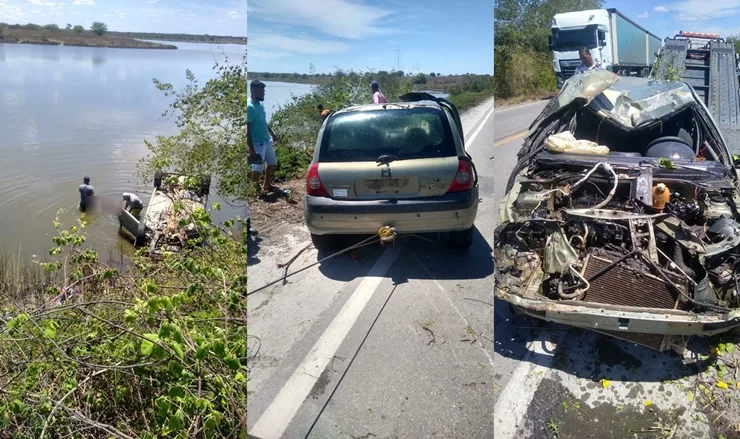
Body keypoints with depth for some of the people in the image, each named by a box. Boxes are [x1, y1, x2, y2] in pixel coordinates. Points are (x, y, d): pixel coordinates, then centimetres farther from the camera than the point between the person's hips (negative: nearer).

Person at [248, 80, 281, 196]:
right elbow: (247, 129, -21)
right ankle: (256, 189, 20)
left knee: (272, 162, 19)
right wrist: (251, 149, -23)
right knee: (258, 167, 2)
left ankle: (267, 185, 36)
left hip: (267, 140, 9)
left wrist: (273, 135, 26)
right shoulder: (250, 107, -20)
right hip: (257, 143, -9)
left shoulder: (260, 105, 7)